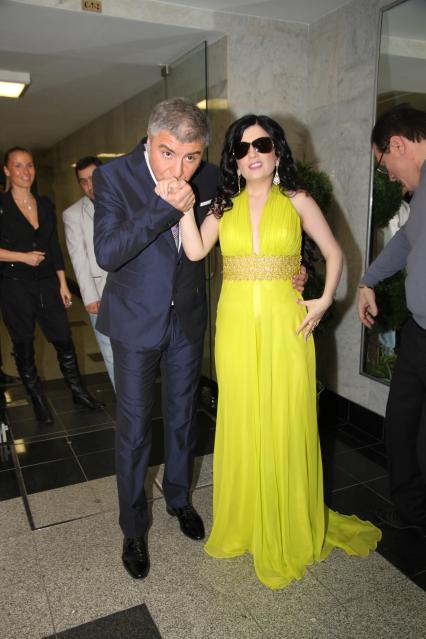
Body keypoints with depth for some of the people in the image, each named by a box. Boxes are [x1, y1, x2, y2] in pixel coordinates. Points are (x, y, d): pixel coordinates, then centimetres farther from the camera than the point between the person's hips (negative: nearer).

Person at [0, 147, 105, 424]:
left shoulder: (45, 204, 9)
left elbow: (55, 247, 10)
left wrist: (63, 283, 8)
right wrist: (23, 257, -14)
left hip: (48, 284, 3)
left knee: (64, 339, 4)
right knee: (24, 346, 7)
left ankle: (78, 391, 20)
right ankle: (38, 400, 23)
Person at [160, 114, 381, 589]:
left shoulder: (297, 202, 4)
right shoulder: (224, 206, 10)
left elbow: (334, 253, 8)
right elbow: (195, 251, -4)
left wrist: (324, 302, -2)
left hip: (285, 326, -2)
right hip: (236, 325, 2)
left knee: (286, 425, 4)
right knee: (240, 424, 10)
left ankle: (290, 531, 26)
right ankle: (243, 524, 31)